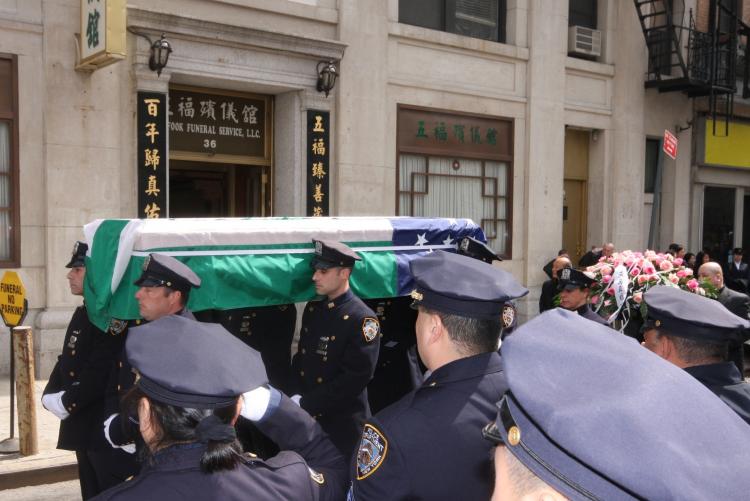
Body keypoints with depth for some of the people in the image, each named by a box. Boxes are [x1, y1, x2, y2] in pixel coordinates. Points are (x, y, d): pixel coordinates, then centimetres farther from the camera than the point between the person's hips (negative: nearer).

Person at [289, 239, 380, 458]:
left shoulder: (362, 318, -16)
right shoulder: (312, 309, 7)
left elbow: (357, 377, -20)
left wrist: (305, 403, -17)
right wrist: (296, 396, -5)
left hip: (343, 422, -6)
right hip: (306, 418, 6)